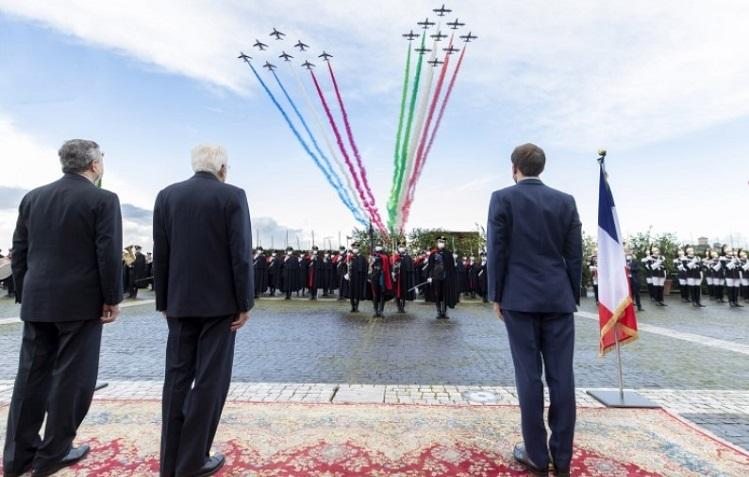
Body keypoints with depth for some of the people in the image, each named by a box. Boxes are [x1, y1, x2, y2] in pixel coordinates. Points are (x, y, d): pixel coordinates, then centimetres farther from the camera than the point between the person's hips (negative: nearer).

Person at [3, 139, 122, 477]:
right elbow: (109, 254, -15)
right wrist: (112, 299, -7)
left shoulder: (33, 197, 9)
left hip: (38, 302, 6)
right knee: (71, 377, 5)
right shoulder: (103, 199, -10)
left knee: (32, 375, 14)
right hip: (80, 302, -6)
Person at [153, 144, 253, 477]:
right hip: (219, 301, -4)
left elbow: (160, 255, 5)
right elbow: (241, 255, -13)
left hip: (180, 302, 5)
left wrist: (163, 301, 12)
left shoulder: (166, 196, 5)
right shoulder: (233, 196, -7)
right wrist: (245, 303, -7)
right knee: (211, 378, 5)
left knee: (177, 377, 12)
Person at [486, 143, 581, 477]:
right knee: (561, 377, 7)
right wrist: (573, 296, 14)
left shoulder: (503, 198, -2)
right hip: (558, 299, 3)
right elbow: (575, 255, 6)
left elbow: (497, 251, -5)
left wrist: (496, 296, 2)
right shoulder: (566, 201, 7)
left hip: (520, 299, -3)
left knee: (529, 376, 3)